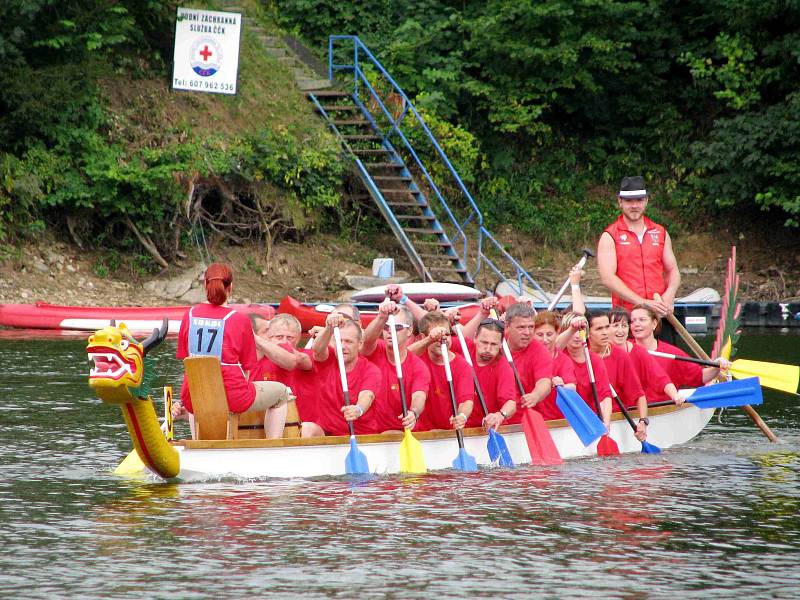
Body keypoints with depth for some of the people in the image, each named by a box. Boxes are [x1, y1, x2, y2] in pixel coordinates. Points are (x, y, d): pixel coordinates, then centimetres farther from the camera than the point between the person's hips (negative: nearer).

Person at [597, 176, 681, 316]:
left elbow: (673, 271, 19)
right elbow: (608, 278, -8)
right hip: (625, 313, -3)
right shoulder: (610, 236, 3)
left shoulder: (660, 233, 17)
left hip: (661, 312, 3)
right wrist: (643, 303, -15)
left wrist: (668, 296, -4)